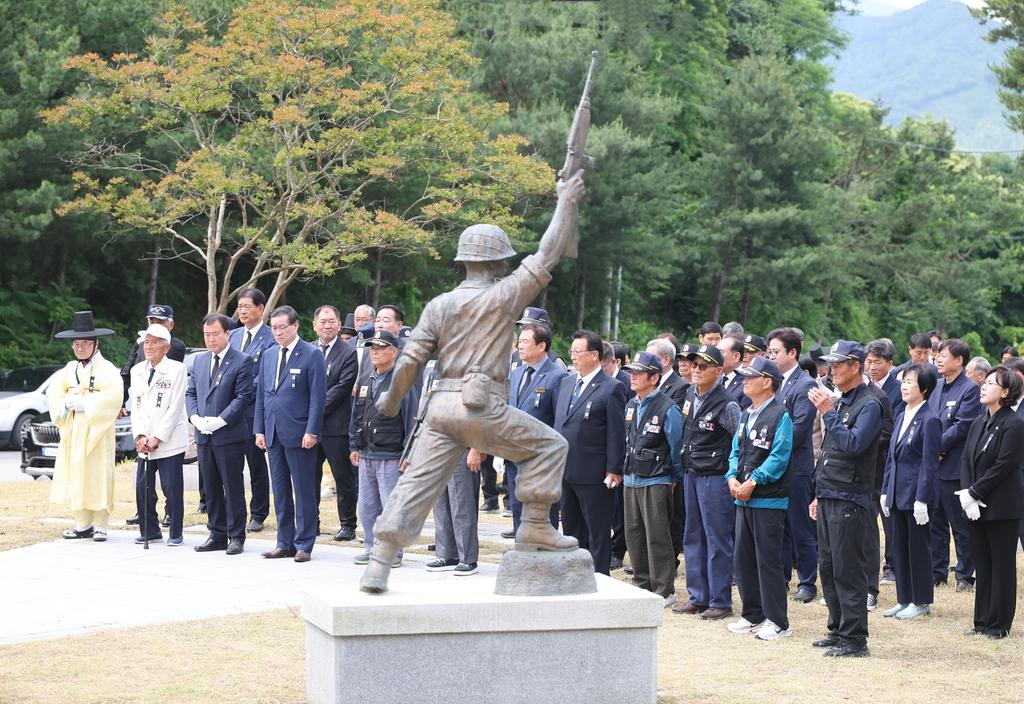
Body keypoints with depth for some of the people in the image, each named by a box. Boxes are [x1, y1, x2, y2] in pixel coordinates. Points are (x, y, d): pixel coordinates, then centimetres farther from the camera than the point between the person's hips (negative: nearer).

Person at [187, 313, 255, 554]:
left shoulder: (242, 362, -6)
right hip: (204, 436, 6)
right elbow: (190, 393, 15)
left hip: (229, 435, -6)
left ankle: (236, 536, 5)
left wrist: (221, 420, -18)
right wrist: (195, 417, -4)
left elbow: (243, 396, -11)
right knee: (211, 488, 11)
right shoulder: (200, 361, 14)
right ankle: (217, 535, 18)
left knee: (233, 488, -1)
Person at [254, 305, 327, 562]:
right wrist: (260, 430, 10)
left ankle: (304, 544, 4)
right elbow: (261, 395, 17)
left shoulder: (312, 355, -5)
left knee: (304, 491, -2)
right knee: (280, 490, 10)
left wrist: (311, 432, -14)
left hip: (299, 434, -6)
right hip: (273, 434, 6)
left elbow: (317, 396, -8)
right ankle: (285, 543, 16)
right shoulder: (268, 357, 14)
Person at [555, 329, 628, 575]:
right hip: (565, 471, 7)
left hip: (594, 474, -7)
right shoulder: (566, 383, 13)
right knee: (571, 530, 14)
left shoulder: (611, 388, -9)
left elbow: (616, 433, -11)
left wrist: (613, 470, -14)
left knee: (598, 534, 0)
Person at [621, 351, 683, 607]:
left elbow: (677, 447, -5)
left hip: (656, 482, -7)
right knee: (634, 535, 11)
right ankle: (642, 584, 22)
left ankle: (664, 590, -1)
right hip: (631, 479, 7)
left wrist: (675, 481, 0)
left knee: (657, 537, -6)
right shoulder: (631, 406, 11)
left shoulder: (668, 408, -11)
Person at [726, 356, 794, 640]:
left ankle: (777, 621, 0)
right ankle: (753, 615, 21)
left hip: (769, 499, -8)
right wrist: (733, 477, -1)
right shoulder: (746, 414, 15)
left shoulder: (780, 415, -10)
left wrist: (752, 482, -18)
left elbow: (779, 456, -16)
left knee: (768, 559, -6)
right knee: (744, 558, 11)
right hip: (744, 499, 8)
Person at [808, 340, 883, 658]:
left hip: (850, 500, -9)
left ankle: (855, 639, -4)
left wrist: (828, 412, -21)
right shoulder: (838, 403, 17)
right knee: (828, 567, 12)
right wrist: (819, 494, 22)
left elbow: (853, 444, -24)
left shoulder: (868, 405, -10)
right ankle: (838, 630, 21)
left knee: (848, 570, -8)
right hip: (829, 498, 9)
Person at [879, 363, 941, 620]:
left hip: (915, 494, -8)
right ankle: (904, 599, 20)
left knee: (918, 547, 1)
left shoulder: (929, 420, -13)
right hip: (897, 492, 8)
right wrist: (885, 491, 12)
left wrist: (922, 500, -17)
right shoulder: (902, 417, 12)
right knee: (899, 547, 11)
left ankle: (921, 602, 11)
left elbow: (929, 463, -15)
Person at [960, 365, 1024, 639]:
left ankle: (999, 624, 7)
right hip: (976, 507, 7)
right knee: (983, 564, 12)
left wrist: (974, 493, -14)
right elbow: (966, 460, 8)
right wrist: (966, 494, -7)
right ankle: (982, 621, 19)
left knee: (1002, 565, 1)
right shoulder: (979, 423, 11)